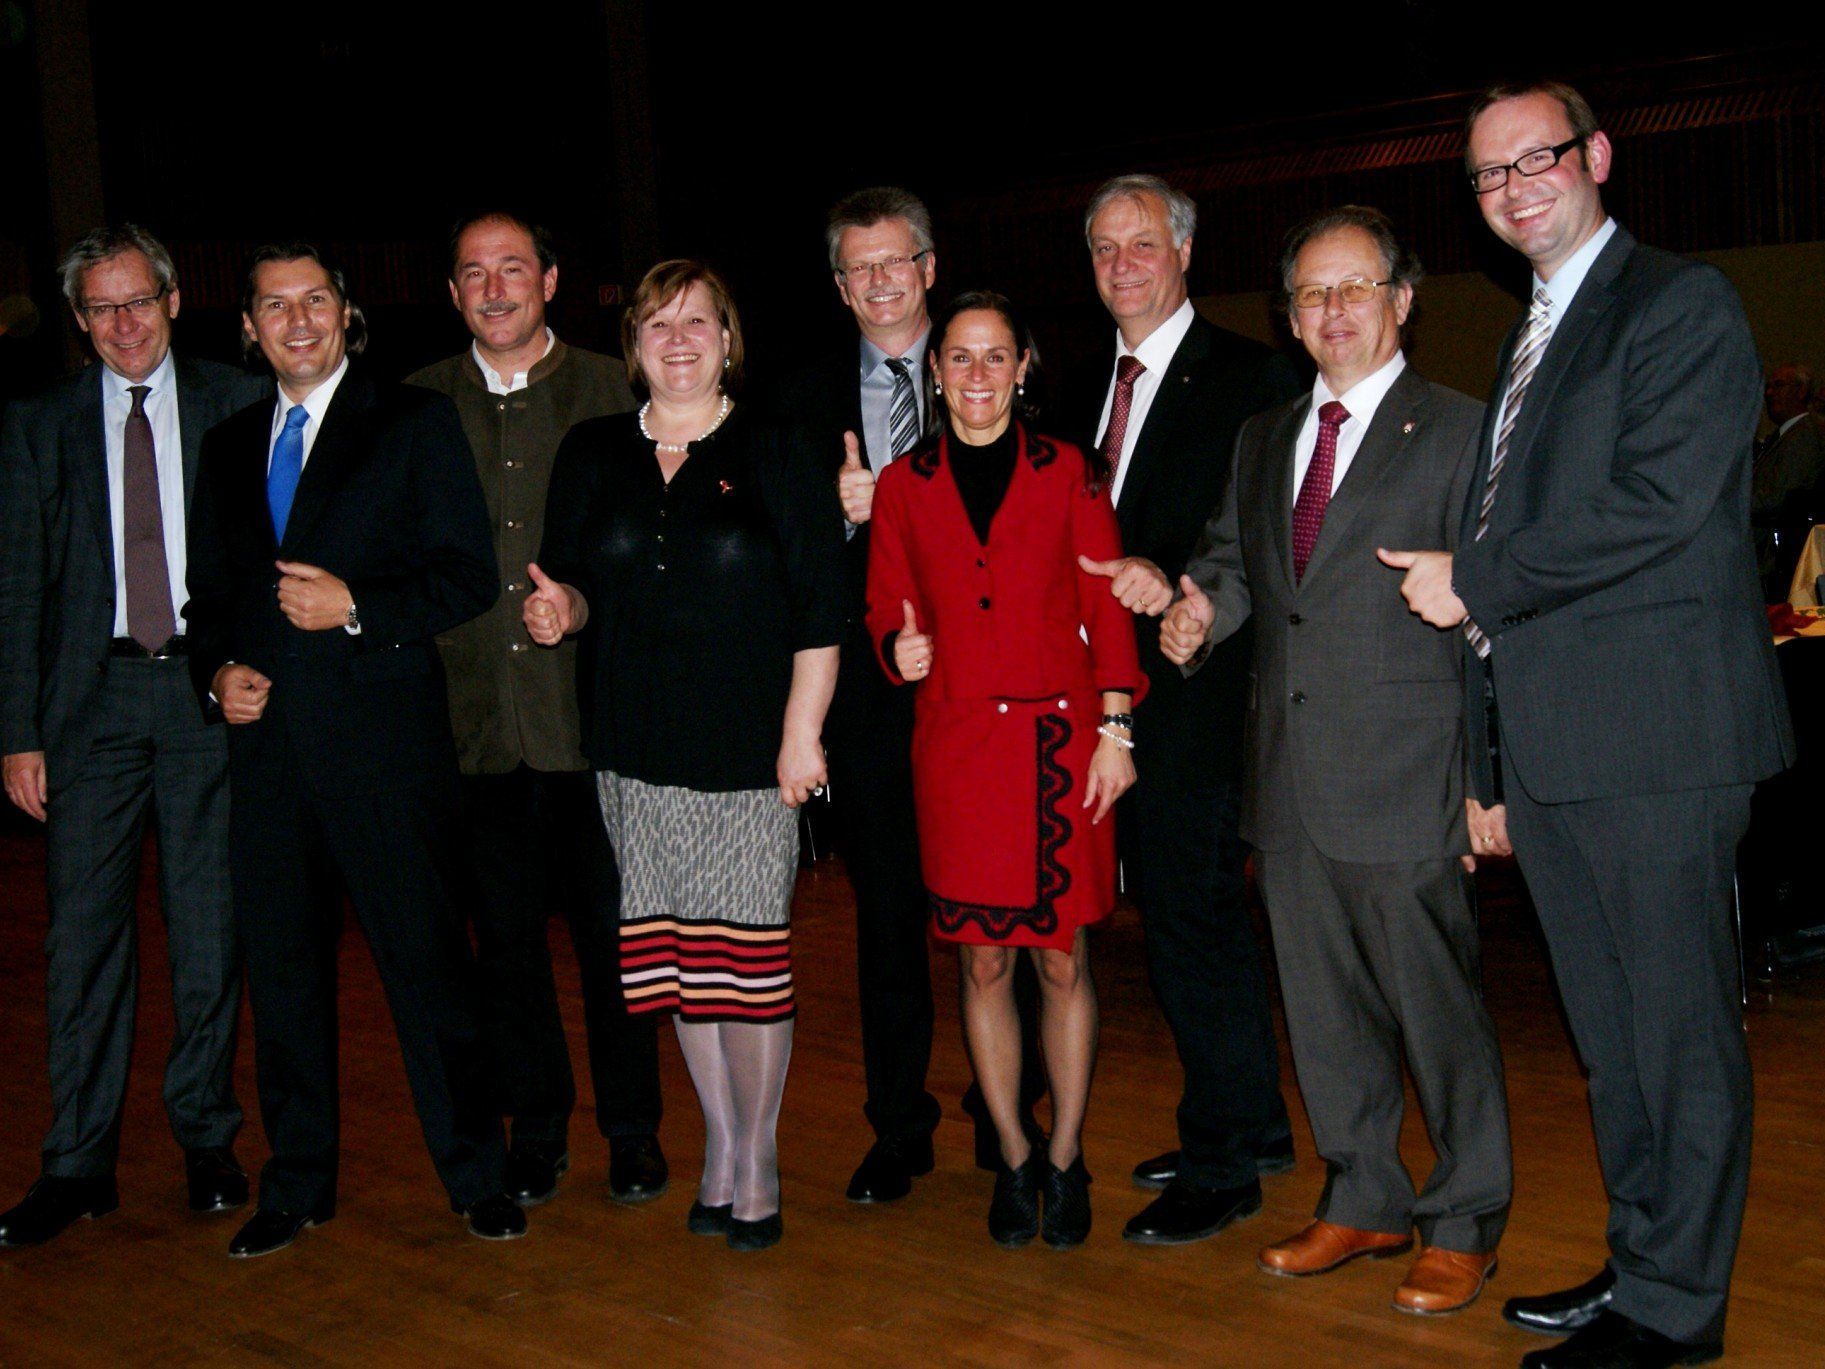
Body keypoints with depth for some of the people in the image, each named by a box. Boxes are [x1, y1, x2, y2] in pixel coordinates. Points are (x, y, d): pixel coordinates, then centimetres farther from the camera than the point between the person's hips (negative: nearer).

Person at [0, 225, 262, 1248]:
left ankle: (208, 1140, 20)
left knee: (211, 926, 5)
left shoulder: (236, 405, 4)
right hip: (91, 692, 1)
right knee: (85, 930, 2)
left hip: (210, 690, -1)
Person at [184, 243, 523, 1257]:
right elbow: (213, 594, 21)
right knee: (282, 966, 11)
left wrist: (357, 608, -16)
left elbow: (471, 578, -5)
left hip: (385, 740, -5)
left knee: (427, 957, 0)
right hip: (268, 745, 5)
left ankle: (476, 1172, 15)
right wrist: (218, 671, 2)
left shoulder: (416, 423, 1)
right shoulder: (229, 448, 16)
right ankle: (299, 1184, 25)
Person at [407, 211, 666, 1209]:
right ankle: (536, 1126, 25)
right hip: (476, 716, 2)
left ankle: (632, 1126, 21)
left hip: (590, 713, -2)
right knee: (505, 935, 10)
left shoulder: (608, 390, 4)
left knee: (611, 930, 6)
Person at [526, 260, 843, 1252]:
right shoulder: (593, 455, 9)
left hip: (748, 753, -3)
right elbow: (575, 583, 14)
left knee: (749, 953, -2)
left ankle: (757, 1162, 14)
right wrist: (561, 608, -10)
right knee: (673, 952, 8)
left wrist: (801, 734, -9)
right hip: (635, 751, 3)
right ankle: (719, 1147, 23)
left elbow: (820, 608, -3)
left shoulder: (774, 456, 0)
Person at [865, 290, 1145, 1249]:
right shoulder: (903, 485, 6)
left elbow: (1108, 605, 2)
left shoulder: (1068, 475, 3)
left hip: (1058, 741, -1)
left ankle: (1065, 1159, 17)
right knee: (983, 962, 6)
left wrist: (1115, 728, -4)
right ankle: (1013, 1159, 21)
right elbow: (886, 607, 11)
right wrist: (898, 649, -11)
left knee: (1063, 959, 3)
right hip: (955, 746, 1)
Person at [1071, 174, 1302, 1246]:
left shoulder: (1251, 379, -8)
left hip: (1198, 682, -8)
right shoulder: (1094, 386, 15)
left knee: (1188, 911, -6)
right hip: (1124, 689, 8)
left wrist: (1175, 585, -23)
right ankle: (1256, 1124, 30)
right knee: (1197, 909, 16)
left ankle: (1221, 1164, 6)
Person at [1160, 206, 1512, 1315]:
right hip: (1290, 782, 6)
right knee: (1323, 1005, 15)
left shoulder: (1460, 433, -3)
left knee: (1436, 1001, 2)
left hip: (1405, 783, -6)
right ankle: (1365, 1201, 31)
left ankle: (1466, 1223, 19)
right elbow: (1234, 554, 23)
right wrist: (1205, 604, -2)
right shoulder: (1264, 439, 15)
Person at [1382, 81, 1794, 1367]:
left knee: (1678, 1029, 0)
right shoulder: (1529, 342, 22)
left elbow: (1658, 503, -18)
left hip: (1655, 738, -8)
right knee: (1610, 1030, 15)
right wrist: (1493, 766, 20)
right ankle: (1639, 1263, 26)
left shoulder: (1682, 304, -5)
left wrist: (1476, 580, -10)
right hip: (1553, 745, 8)